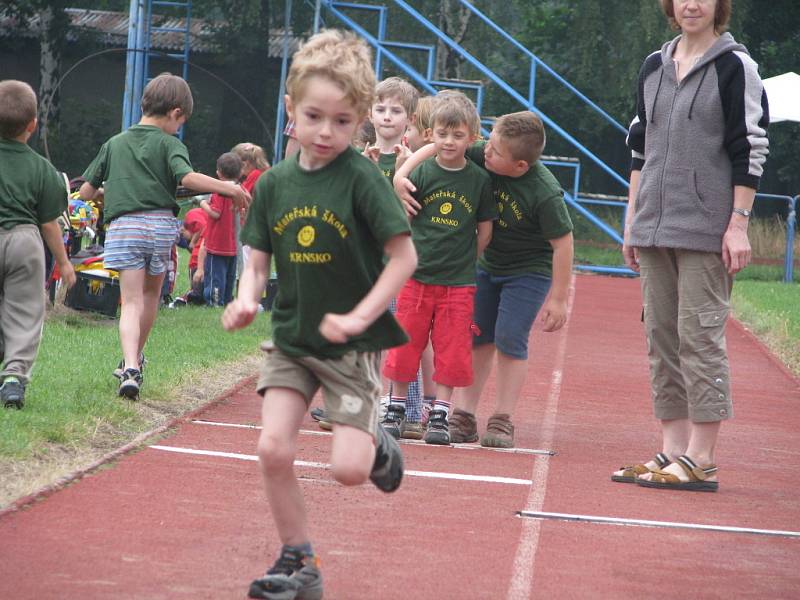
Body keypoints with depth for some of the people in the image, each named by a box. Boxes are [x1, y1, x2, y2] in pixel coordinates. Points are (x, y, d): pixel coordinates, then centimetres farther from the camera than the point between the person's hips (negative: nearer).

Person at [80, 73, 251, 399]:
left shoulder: (114, 144, 15)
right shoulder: (169, 144, 3)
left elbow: (85, 192, 16)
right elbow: (187, 177, -16)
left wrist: (106, 190, 37)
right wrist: (229, 188, -11)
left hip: (123, 225, 1)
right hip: (160, 224, -1)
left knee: (132, 301, -4)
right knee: (151, 293, 22)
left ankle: (130, 368, -25)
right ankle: (135, 359, 35)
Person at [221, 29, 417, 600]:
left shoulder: (362, 178, -14)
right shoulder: (274, 183, 0)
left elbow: (404, 256, -13)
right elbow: (258, 260, 6)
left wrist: (360, 317, -20)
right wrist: (246, 299, -15)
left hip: (352, 344, -4)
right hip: (291, 338, 4)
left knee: (348, 468, -10)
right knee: (273, 449, -9)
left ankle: (376, 444, 27)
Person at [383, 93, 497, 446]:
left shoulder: (479, 180, 1)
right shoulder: (422, 173, -2)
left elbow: (485, 231, 8)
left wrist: (463, 262, 6)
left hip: (458, 283, 0)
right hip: (416, 276, 0)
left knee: (451, 351, 2)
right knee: (405, 345, 6)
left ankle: (439, 416, 10)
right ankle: (396, 409, 19)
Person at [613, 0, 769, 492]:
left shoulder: (735, 66, -4)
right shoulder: (654, 68, 14)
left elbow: (750, 152, -7)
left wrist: (739, 223, -12)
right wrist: (632, 219, 16)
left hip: (706, 229, -7)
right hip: (655, 226, 7)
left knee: (700, 337, -8)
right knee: (662, 339, 7)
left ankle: (701, 461, -7)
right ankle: (673, 450, 12)